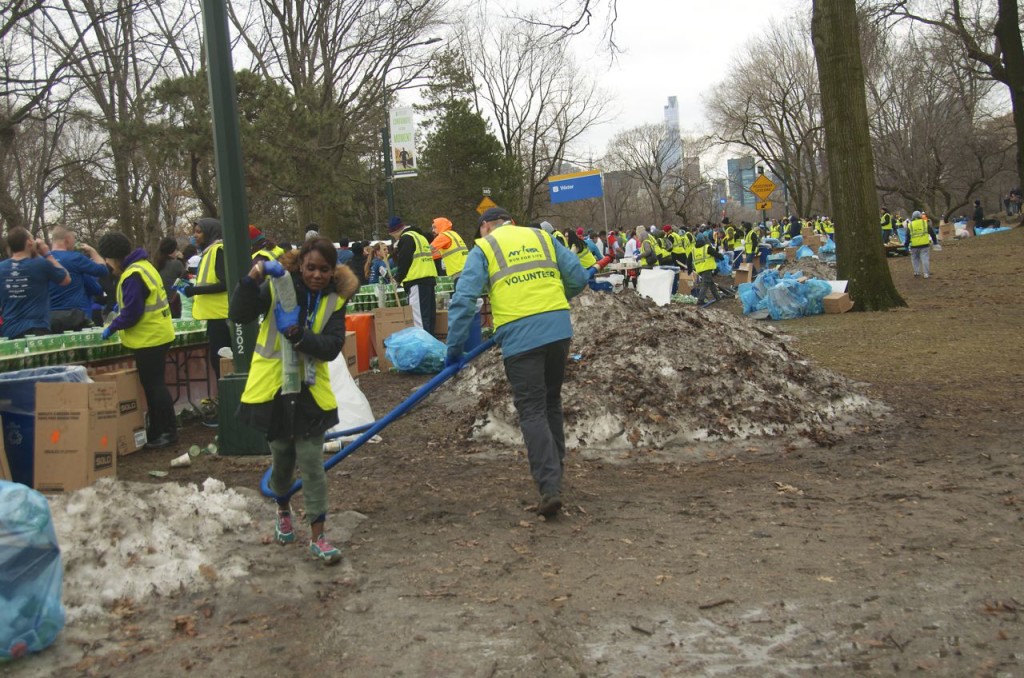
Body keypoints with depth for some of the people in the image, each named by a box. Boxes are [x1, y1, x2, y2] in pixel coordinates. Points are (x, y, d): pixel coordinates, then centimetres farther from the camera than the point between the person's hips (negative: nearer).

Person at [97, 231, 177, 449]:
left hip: (149, 338, -10)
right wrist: (121, 306, 20)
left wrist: (113, 327, -10)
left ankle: (168, 431, 3)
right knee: (153, 384, 15)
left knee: (153, 385, -3)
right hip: (156, 334, 10)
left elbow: (132, 312, -23)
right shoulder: (141, 266, 12)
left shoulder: (133, 276, -21)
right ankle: (157, 430, 23)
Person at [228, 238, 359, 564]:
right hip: (272, 389, 0)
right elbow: (239, 315, -17)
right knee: (282, 459, 15)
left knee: (312, 466, 0)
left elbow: (332, 348, -12)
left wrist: (299, 335, -28)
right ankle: (283, 510, 44)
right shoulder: (277, 286, -7)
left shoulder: (334, 300, -3)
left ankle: (317, 537, 7)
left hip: (310, 391, 0)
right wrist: (252, 278, -31)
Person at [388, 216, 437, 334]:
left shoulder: (406, 238, -5)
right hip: (430, 279, 10)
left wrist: (398, 278, 4)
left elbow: (403, 262, -9)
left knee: (419, 318, -12)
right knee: (428, 317, 11)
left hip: (417, 281, -9)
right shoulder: (420, 236, 23)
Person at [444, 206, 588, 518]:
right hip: (559, 328, 4)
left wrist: (454, 347, 2)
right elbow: (578, 278, 14)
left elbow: (464, 299, -3)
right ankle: (554, 469, 32)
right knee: (551, 401, 21)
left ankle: (550, 487, -8)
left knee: (532, 410, 1)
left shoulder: (483, 248, 7)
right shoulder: (543, 237, 17)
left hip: (519, 336, -4)